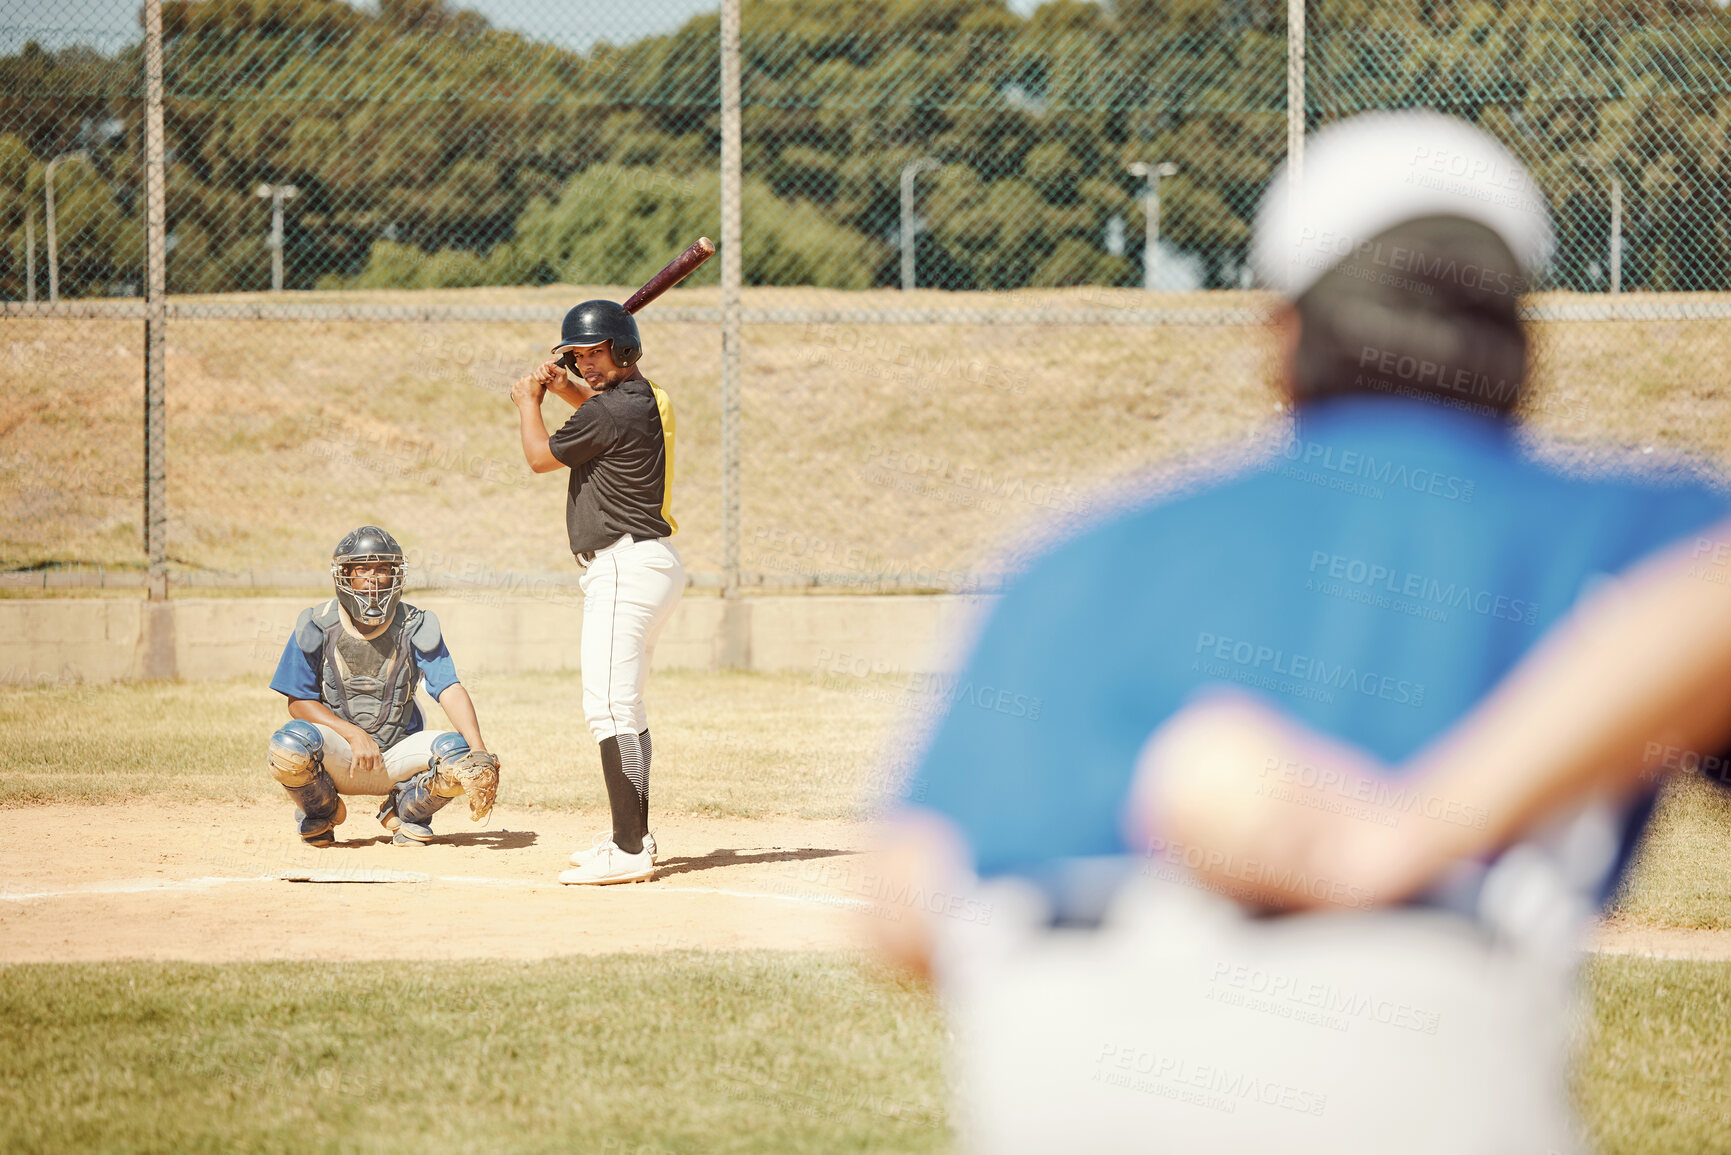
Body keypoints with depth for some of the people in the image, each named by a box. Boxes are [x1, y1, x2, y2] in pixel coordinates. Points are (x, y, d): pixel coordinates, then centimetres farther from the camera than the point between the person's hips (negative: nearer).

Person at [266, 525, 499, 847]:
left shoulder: (415, 628, -5)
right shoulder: (317, 627, -6)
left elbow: (450, 691, -14)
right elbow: (298, 702, -4)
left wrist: (478, 751, -31)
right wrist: (354, 734, -20)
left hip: (395, 758, 1)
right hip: (337, 757, -1)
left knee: (457, 754, -27)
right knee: (288, 745, -34)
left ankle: (406, 811, 6)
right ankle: (321, 812, 2)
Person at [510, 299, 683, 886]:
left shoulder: (611, 409, -16)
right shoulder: (647, 398, 14)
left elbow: (541, 457, -2)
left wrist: (529, 403, 15)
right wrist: (567, 390, 23)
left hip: (626, 567, -11)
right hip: (652, 565, 11)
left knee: (609, 709, -16)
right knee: (625, 707, 20)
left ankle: (629, 853, -22)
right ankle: (632, 835, 29)